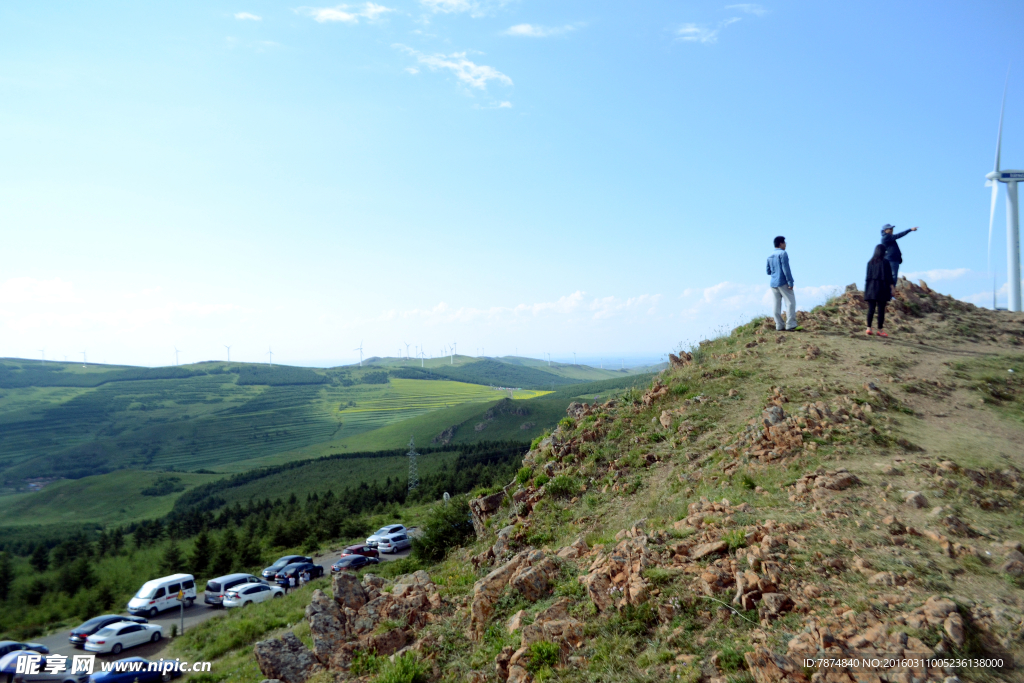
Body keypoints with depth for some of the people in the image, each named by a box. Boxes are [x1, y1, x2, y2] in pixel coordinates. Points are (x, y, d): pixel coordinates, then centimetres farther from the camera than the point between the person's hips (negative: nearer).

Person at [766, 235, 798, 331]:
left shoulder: (770, 256, 15)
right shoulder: (783, 253, -8)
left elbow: (768, 271, 18)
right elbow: (786, 269, -15)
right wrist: (790, 282, -15)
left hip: (773, 283, 8)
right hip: (783, 282, -7)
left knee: (777, 305, 5)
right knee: (790, 302, -5)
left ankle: (779, 326, 3)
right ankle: (790, 325, -11)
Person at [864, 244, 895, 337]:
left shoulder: (870, 262, 6)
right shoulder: (885, 262, -6)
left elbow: (868, 276, 9)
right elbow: (889, 276, -7)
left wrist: (867, 289, 14)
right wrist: (892, 287, -2)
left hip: (871, 287, 4)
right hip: (882, 288, -4)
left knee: (871, 309, 5)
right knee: (881, 309, -1)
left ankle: (869, 328, 1)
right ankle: (880, 330, 1)